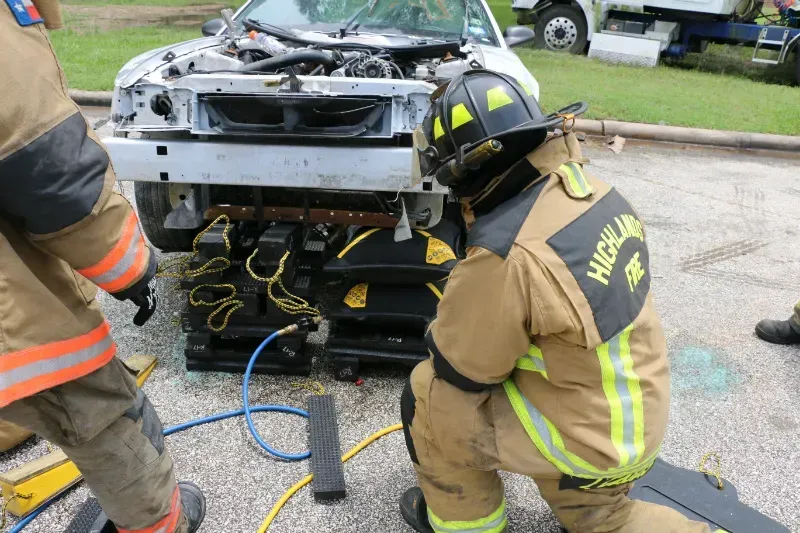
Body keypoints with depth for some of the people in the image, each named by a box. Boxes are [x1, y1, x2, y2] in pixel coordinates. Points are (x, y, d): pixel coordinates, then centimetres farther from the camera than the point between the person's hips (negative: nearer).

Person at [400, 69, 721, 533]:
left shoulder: (507, 254, -33)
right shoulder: (593, 190, -7)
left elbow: (458, 369, -17)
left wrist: (440, 337, 4)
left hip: (587, 436, -8)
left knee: (428, 396, 3)